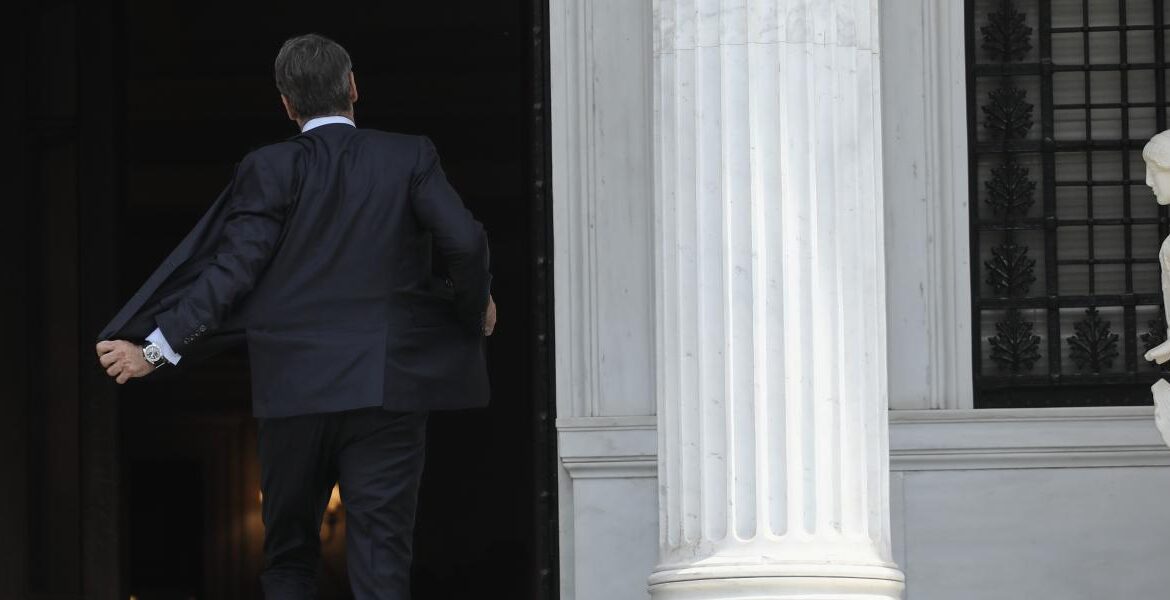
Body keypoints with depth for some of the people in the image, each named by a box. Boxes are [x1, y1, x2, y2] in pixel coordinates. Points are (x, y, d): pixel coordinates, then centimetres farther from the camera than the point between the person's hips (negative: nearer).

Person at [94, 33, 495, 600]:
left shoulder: (270, 169, -1)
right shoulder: (409, 156, 2)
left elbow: (233, 271, -8)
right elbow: (462, 240, -8)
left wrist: (157, 348, -4)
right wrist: (476, 306, 12)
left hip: (295, 390, 0)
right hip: (388, 392, 0)